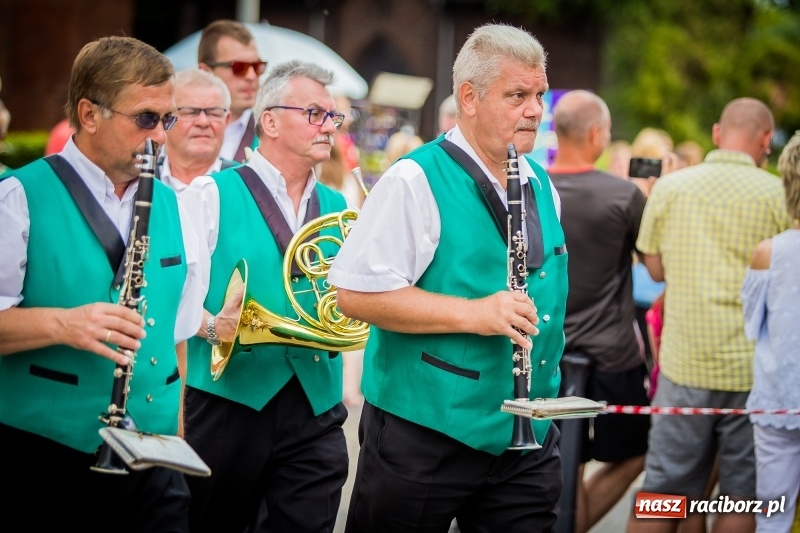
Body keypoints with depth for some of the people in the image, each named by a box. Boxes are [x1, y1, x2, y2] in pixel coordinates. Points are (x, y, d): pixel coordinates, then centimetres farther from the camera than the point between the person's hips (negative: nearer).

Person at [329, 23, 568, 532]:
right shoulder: (417, 181, -11)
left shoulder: (541, 185, 11)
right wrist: (472, 314, -22)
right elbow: (356, 294, -18)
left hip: (528, 437, 6)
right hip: (426, 431, -6)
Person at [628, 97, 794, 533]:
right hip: (755, 367, -2)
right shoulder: (777, 195, -4)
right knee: (742, 495, 7)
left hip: (685, 364, 2)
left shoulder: (669, 187, 2)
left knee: (664, 487, 10)